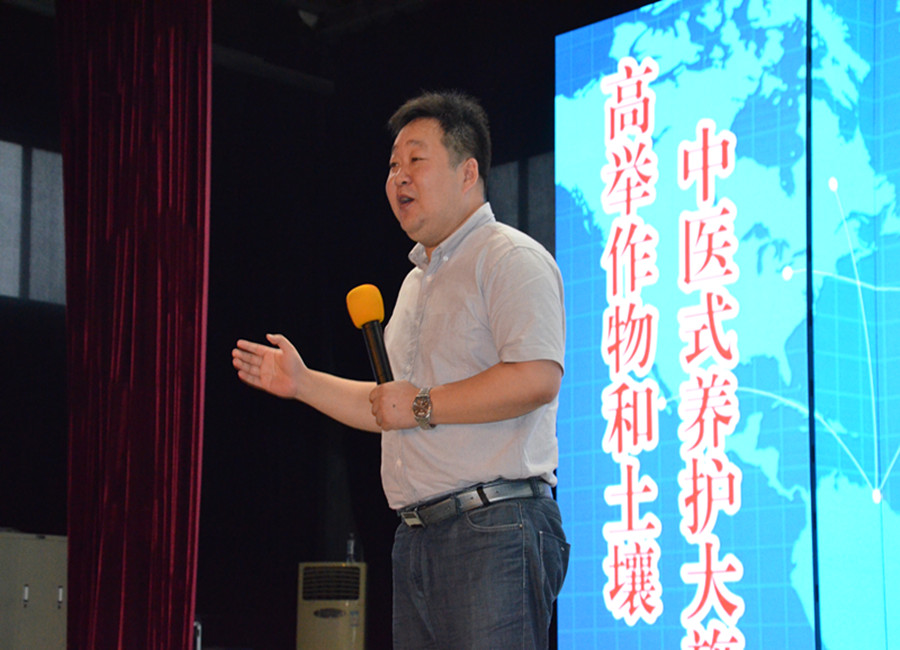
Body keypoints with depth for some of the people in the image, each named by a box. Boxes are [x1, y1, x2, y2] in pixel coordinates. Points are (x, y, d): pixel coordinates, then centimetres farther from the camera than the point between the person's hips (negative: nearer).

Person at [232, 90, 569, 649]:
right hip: (418, 535, 9)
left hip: (496, 529, -9)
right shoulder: (418, 281, 25)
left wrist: (422, 406, -14)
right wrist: (302, 383, 23)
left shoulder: (510, 258, -5)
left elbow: (536, 377, -21)